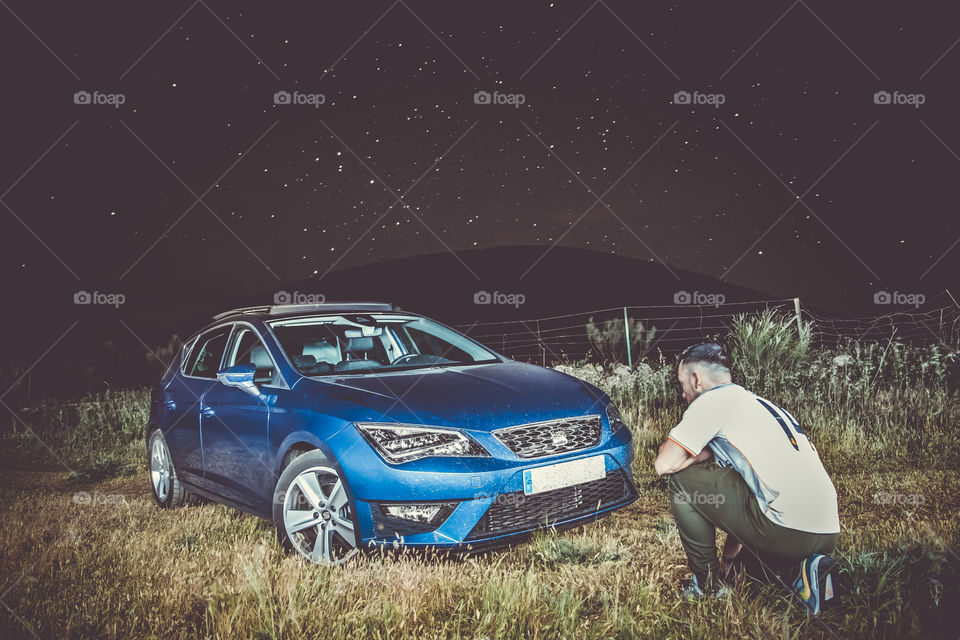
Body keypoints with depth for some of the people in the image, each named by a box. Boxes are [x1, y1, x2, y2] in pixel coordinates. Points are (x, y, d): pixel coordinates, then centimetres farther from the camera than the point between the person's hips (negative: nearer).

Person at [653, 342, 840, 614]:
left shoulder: (712, 400, -1)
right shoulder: (758, 402, 26)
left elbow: (664, 464, -5)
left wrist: (706, 452, 14)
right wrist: (730, 554, 35)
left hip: (787, 530, -9)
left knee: (681, 478, 3)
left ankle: (707, 584, 10)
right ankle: (806, 568, 11)